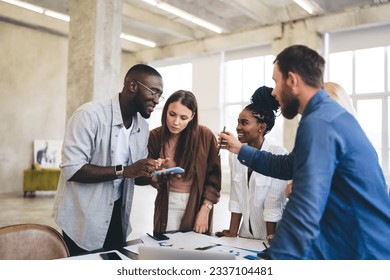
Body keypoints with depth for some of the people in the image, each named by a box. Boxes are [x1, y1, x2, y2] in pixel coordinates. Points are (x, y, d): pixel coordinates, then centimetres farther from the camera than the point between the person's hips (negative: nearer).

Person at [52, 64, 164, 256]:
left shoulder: (142, 126, 4)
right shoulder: (90, 115, -19)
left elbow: (136, 174, 9)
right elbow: (71, 169, -25)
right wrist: (123, 170, -30)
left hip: (117, 215, 7)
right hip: (84, 221, -6)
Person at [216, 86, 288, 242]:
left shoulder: (278, 154, -18)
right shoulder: (235, 155, -1)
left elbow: (273, 204, -17)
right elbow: (236, 198, 1)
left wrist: (271, 239, -15)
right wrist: (232, 233, 0)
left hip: (272, 237, -4)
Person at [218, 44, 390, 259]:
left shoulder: (318, 123, -22)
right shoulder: (327, 114, 11)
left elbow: (304, 213, -30)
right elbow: (287, 166, 21)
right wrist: (240, 150, 23)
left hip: (363, 251, -10)